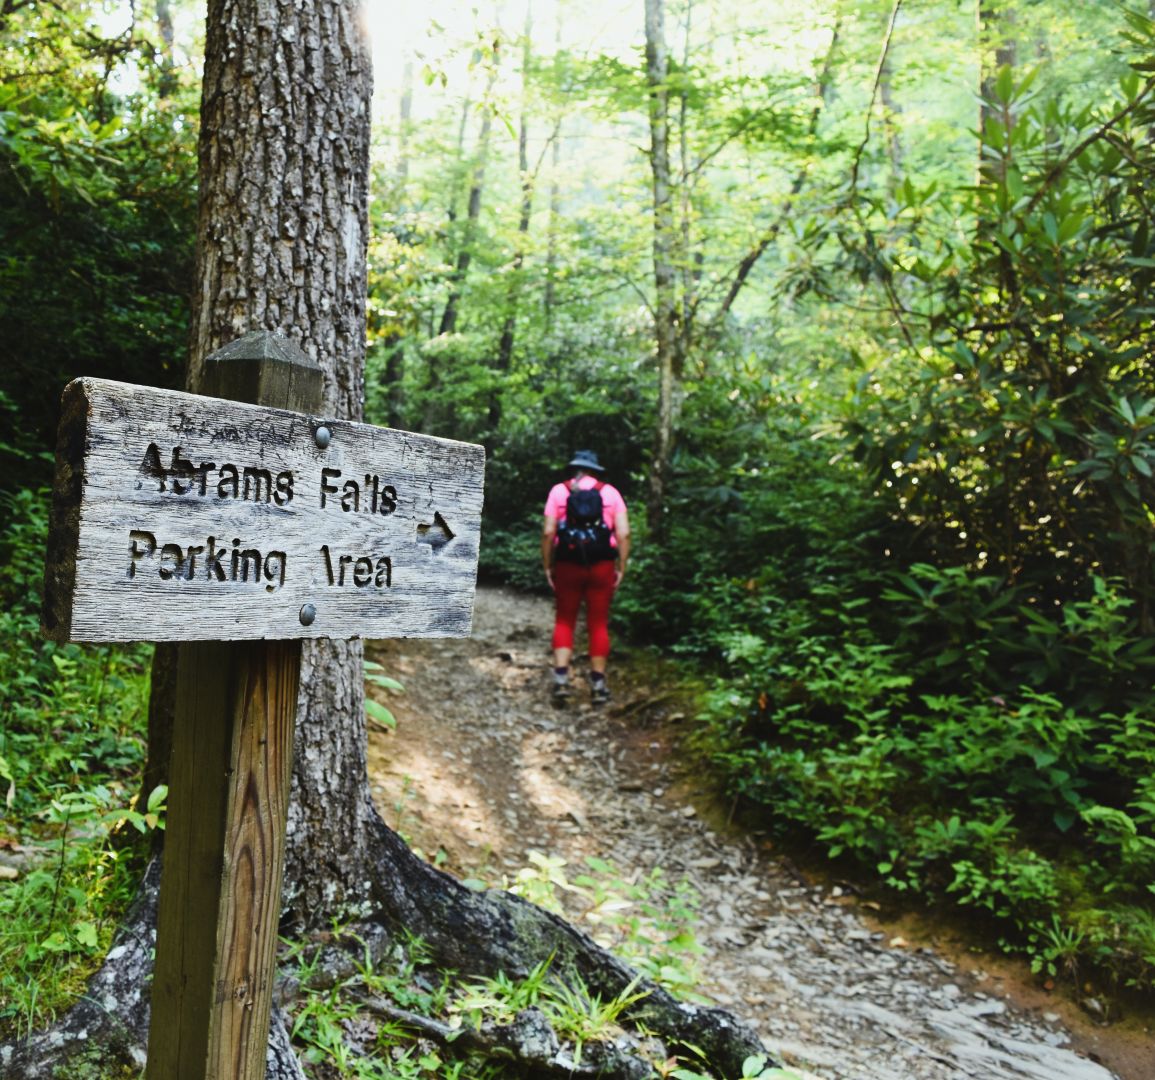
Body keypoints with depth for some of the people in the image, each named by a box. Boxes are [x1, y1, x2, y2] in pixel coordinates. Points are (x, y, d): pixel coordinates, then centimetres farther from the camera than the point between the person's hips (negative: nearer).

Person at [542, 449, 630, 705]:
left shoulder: (559, 490, 4)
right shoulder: (610, 492, 5)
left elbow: (548, 532, -5)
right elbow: (624, 534, -4)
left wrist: (548, 566, 1)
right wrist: (621, 569, 1)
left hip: (568, 565, 0)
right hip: (601, 566, 0)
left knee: (564, 621, 11)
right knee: (599, 624, 8)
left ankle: (561, 679, 0)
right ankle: (598, 685, 11)